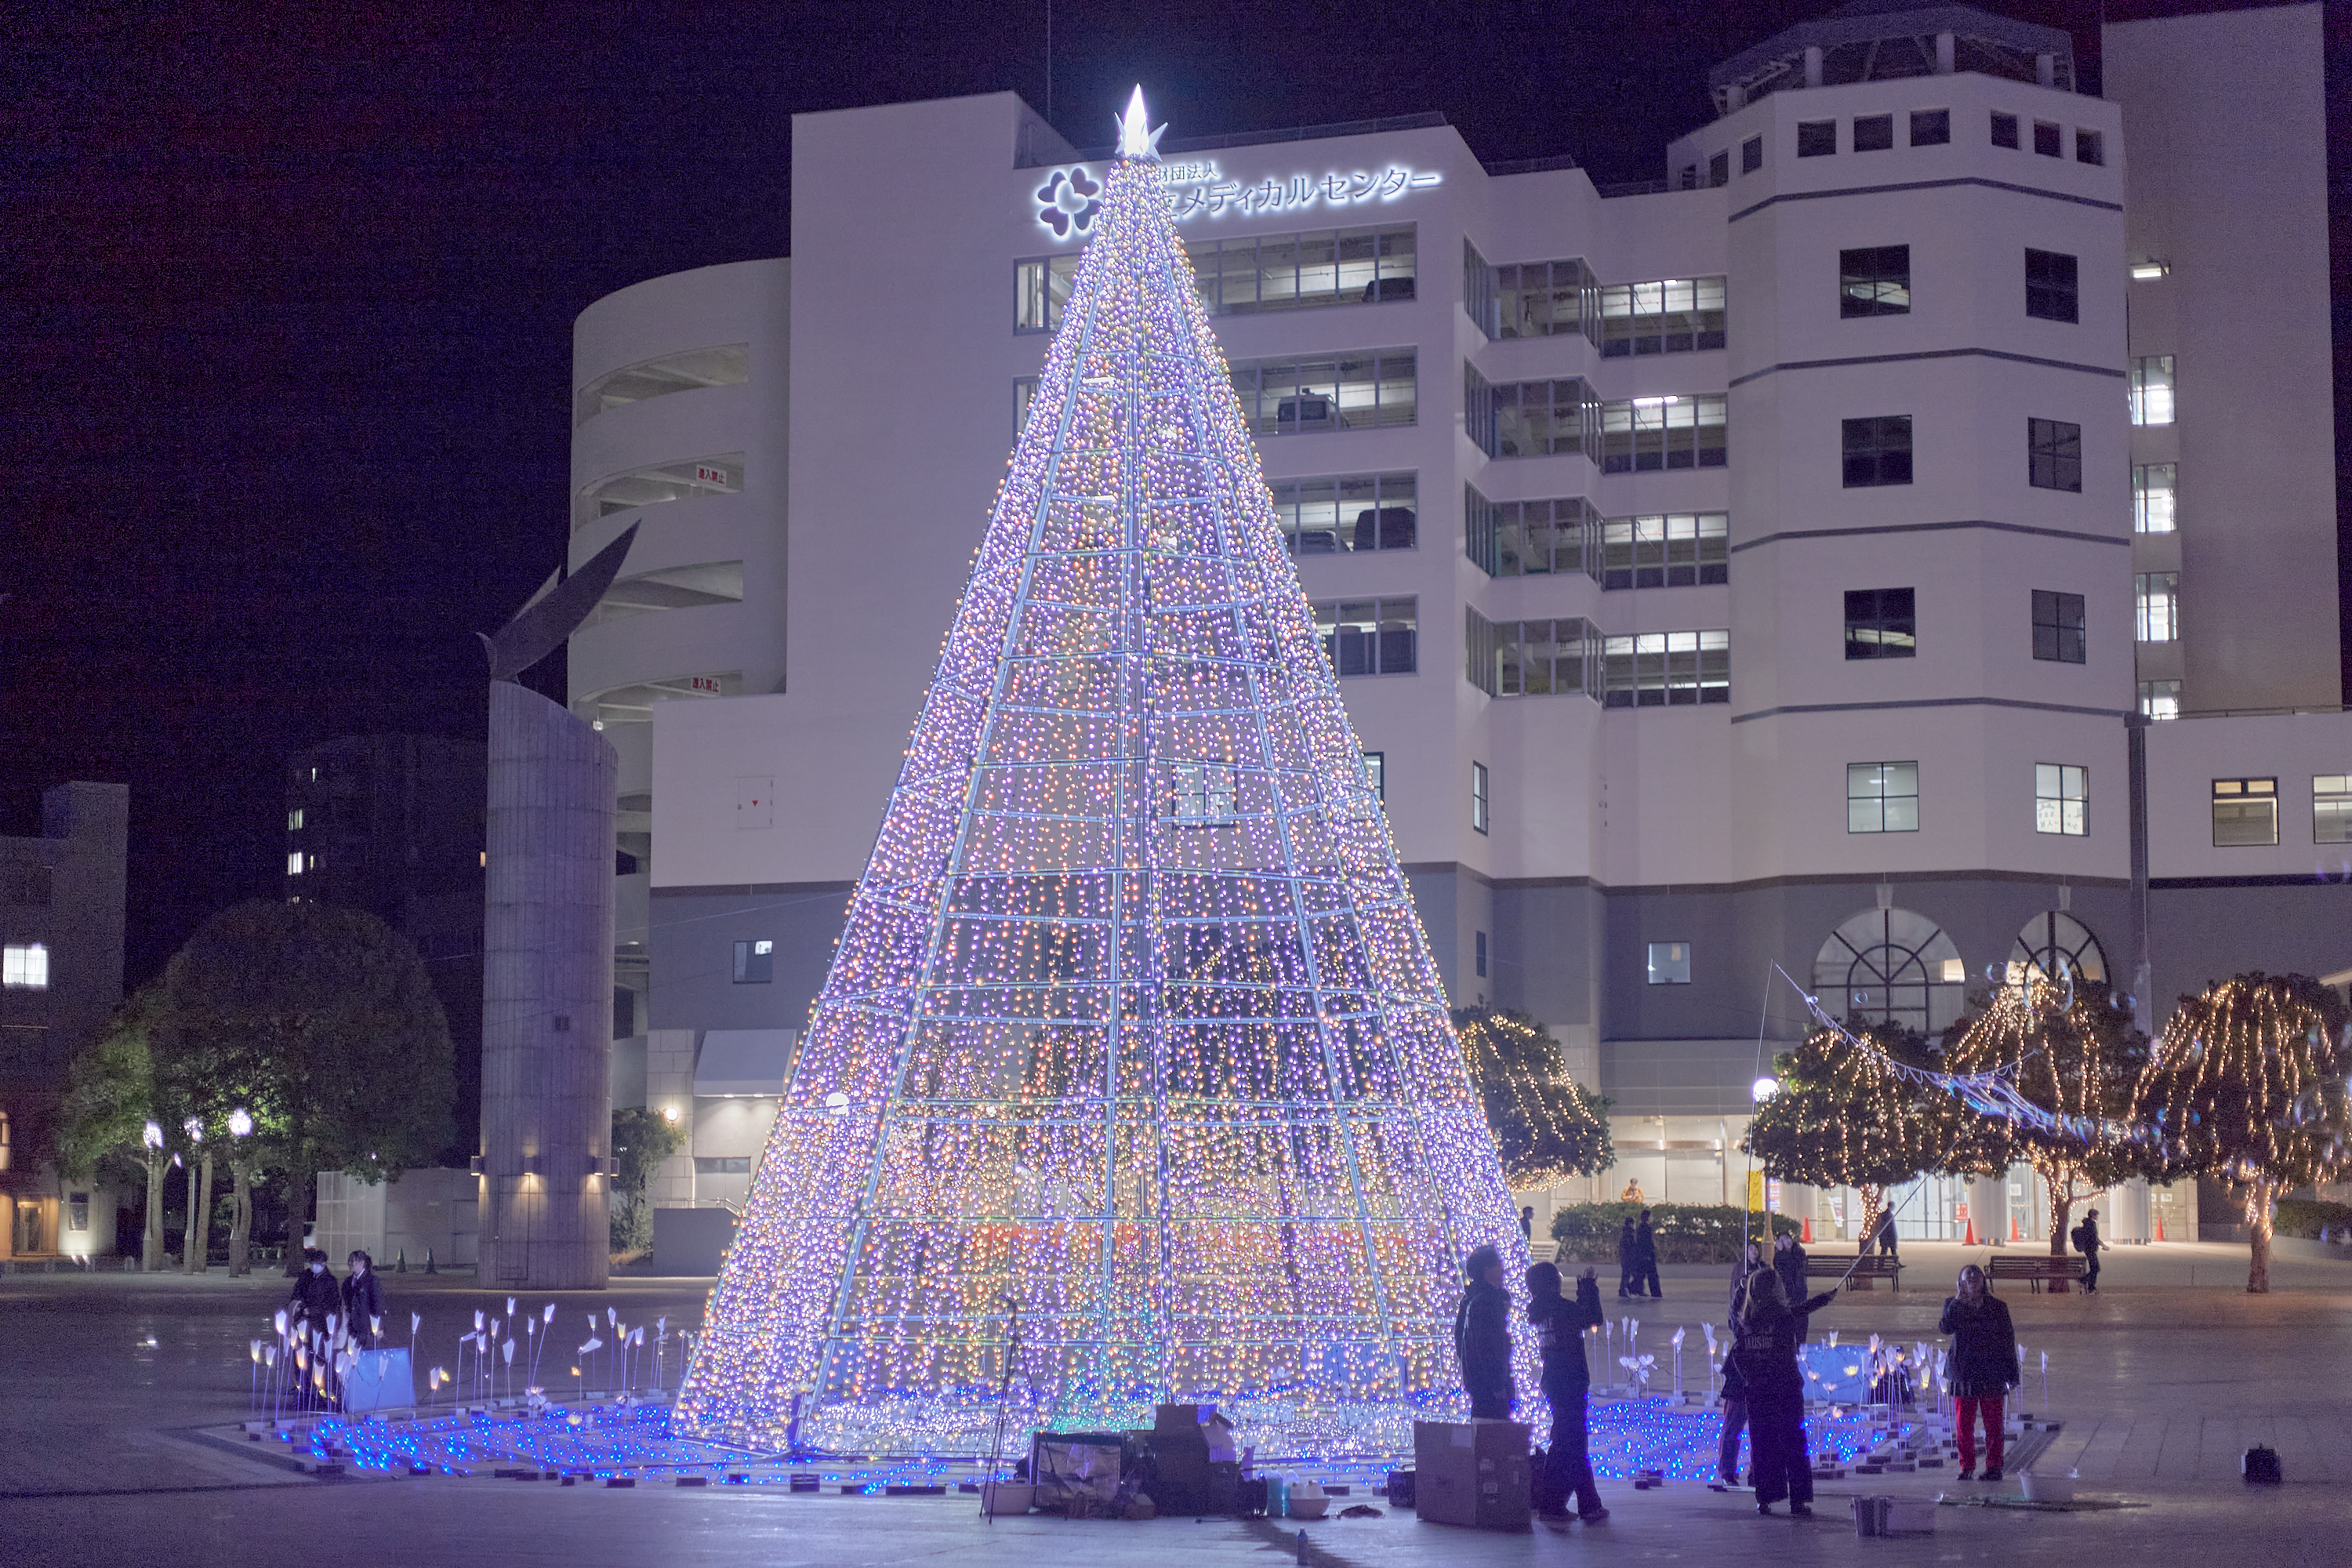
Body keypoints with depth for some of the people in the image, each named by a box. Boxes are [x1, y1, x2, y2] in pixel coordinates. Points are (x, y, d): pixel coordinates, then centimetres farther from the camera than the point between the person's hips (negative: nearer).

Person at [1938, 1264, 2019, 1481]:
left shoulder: (1997, 1306, 7)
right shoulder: (1953, 1305, 7)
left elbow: (2008, 1340, 8)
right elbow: (1946, 1328, -11)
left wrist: (2011, 1373, 4)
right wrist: (1958, 1302, -16)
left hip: (1992, 1374, 0)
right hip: (1964, 1372, 1)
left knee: (1992, 1423, -2)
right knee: (1964, 1423, 1)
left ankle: (1994, 1467, 6)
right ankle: (1967, 1468, 9)